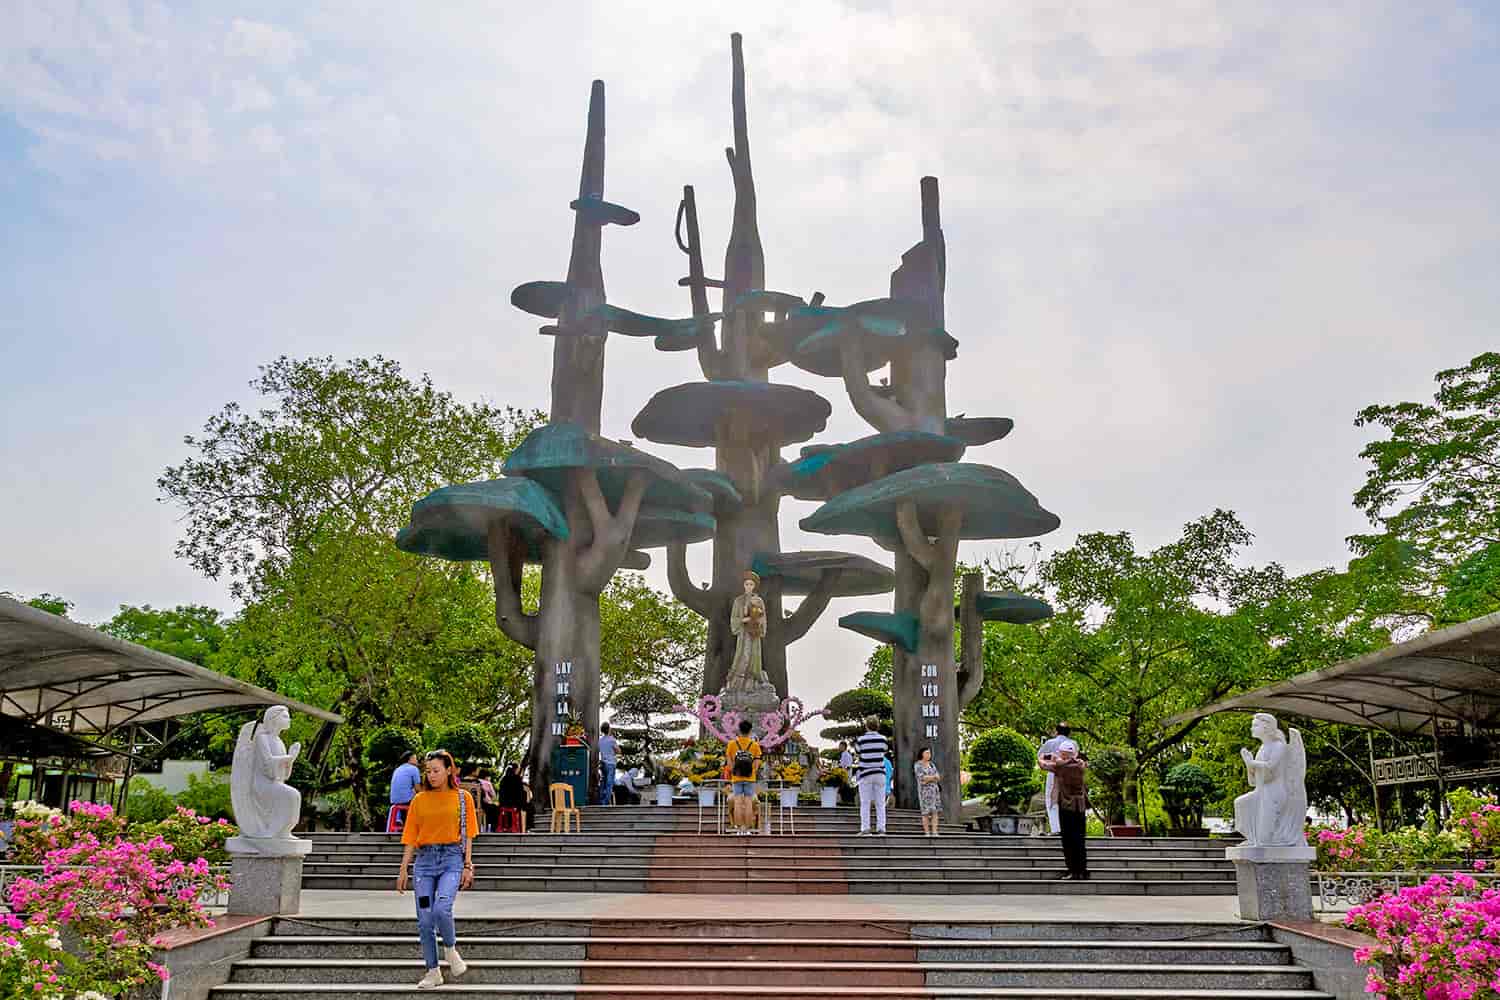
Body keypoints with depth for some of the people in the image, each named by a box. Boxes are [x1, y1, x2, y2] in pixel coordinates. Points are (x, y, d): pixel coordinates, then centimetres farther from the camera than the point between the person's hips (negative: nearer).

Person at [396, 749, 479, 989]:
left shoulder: (463, 798, 4)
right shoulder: (419, 800, 9)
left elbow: (467, 835, 5)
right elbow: (410, 837, 10)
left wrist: (468, 866, -2)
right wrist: (403, 870, 6)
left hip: (452, 857, -3)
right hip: (424, 859, 3)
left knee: (441, 909, -22)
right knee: (424, 919, 0)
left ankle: (452, 951, 6)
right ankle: (433, 972, 12)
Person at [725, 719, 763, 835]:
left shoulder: (732, 744, -1)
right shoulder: (755, 745, -1)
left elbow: (729, 762, 0)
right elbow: (757, 764, -2)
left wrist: (734, 773, 10)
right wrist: (752, 773, 9)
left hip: (736, 778, 0)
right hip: (750, 779, 0)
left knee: (737, 803, 0)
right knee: (748, 803, 2)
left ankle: (739, 829, -3)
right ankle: (747, 829, 0)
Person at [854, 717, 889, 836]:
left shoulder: (861, 739, -7)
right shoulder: (882, 739, -2)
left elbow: (857, 754, 5)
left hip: (865, 774, -2)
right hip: (879, 773, 2)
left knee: (865, 803, 3)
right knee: (880, 803, 6)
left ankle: (865, 829, -2)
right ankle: (881, 829, 2)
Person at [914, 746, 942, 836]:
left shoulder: (932, 764, 14)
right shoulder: (917, 765, -4)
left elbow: (938, 778, 5)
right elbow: (922, 778, -16)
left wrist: (928, 779, -13)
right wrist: (933, 777, -9)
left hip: (934, 790, 5)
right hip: (924, 791, -5)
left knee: (935, 811, -4)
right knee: (926, 812, -11)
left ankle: (934, 832, -7)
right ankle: (927, 833, -8)